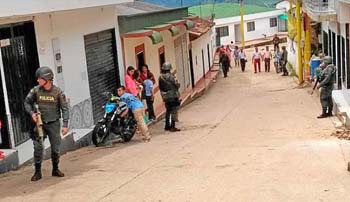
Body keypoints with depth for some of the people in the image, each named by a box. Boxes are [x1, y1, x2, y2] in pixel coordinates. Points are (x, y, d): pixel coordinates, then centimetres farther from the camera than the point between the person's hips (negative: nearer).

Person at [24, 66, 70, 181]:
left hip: (54, 123, 0)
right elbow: (27, 102, 9)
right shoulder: (35, 91, -4)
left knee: (56, 148, 6)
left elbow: (64, 108, -5)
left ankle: (55, 169, 26)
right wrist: (32, 113, -8)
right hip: (40, 122, 1)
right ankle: (37, 172, 1)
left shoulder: (58, 92, -8)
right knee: (38, 147, -10)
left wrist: (65, 125, -10)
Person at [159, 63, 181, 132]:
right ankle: (172, 127, -4)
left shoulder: (160, 77, 3)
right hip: (173, 96, -7)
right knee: (174, 111, -2)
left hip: (165, 97, 7)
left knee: (168, 111, 19)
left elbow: (160, 87, 9)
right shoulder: (170, 76, -17)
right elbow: (177, 85, -13)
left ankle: (167, 126, 25)